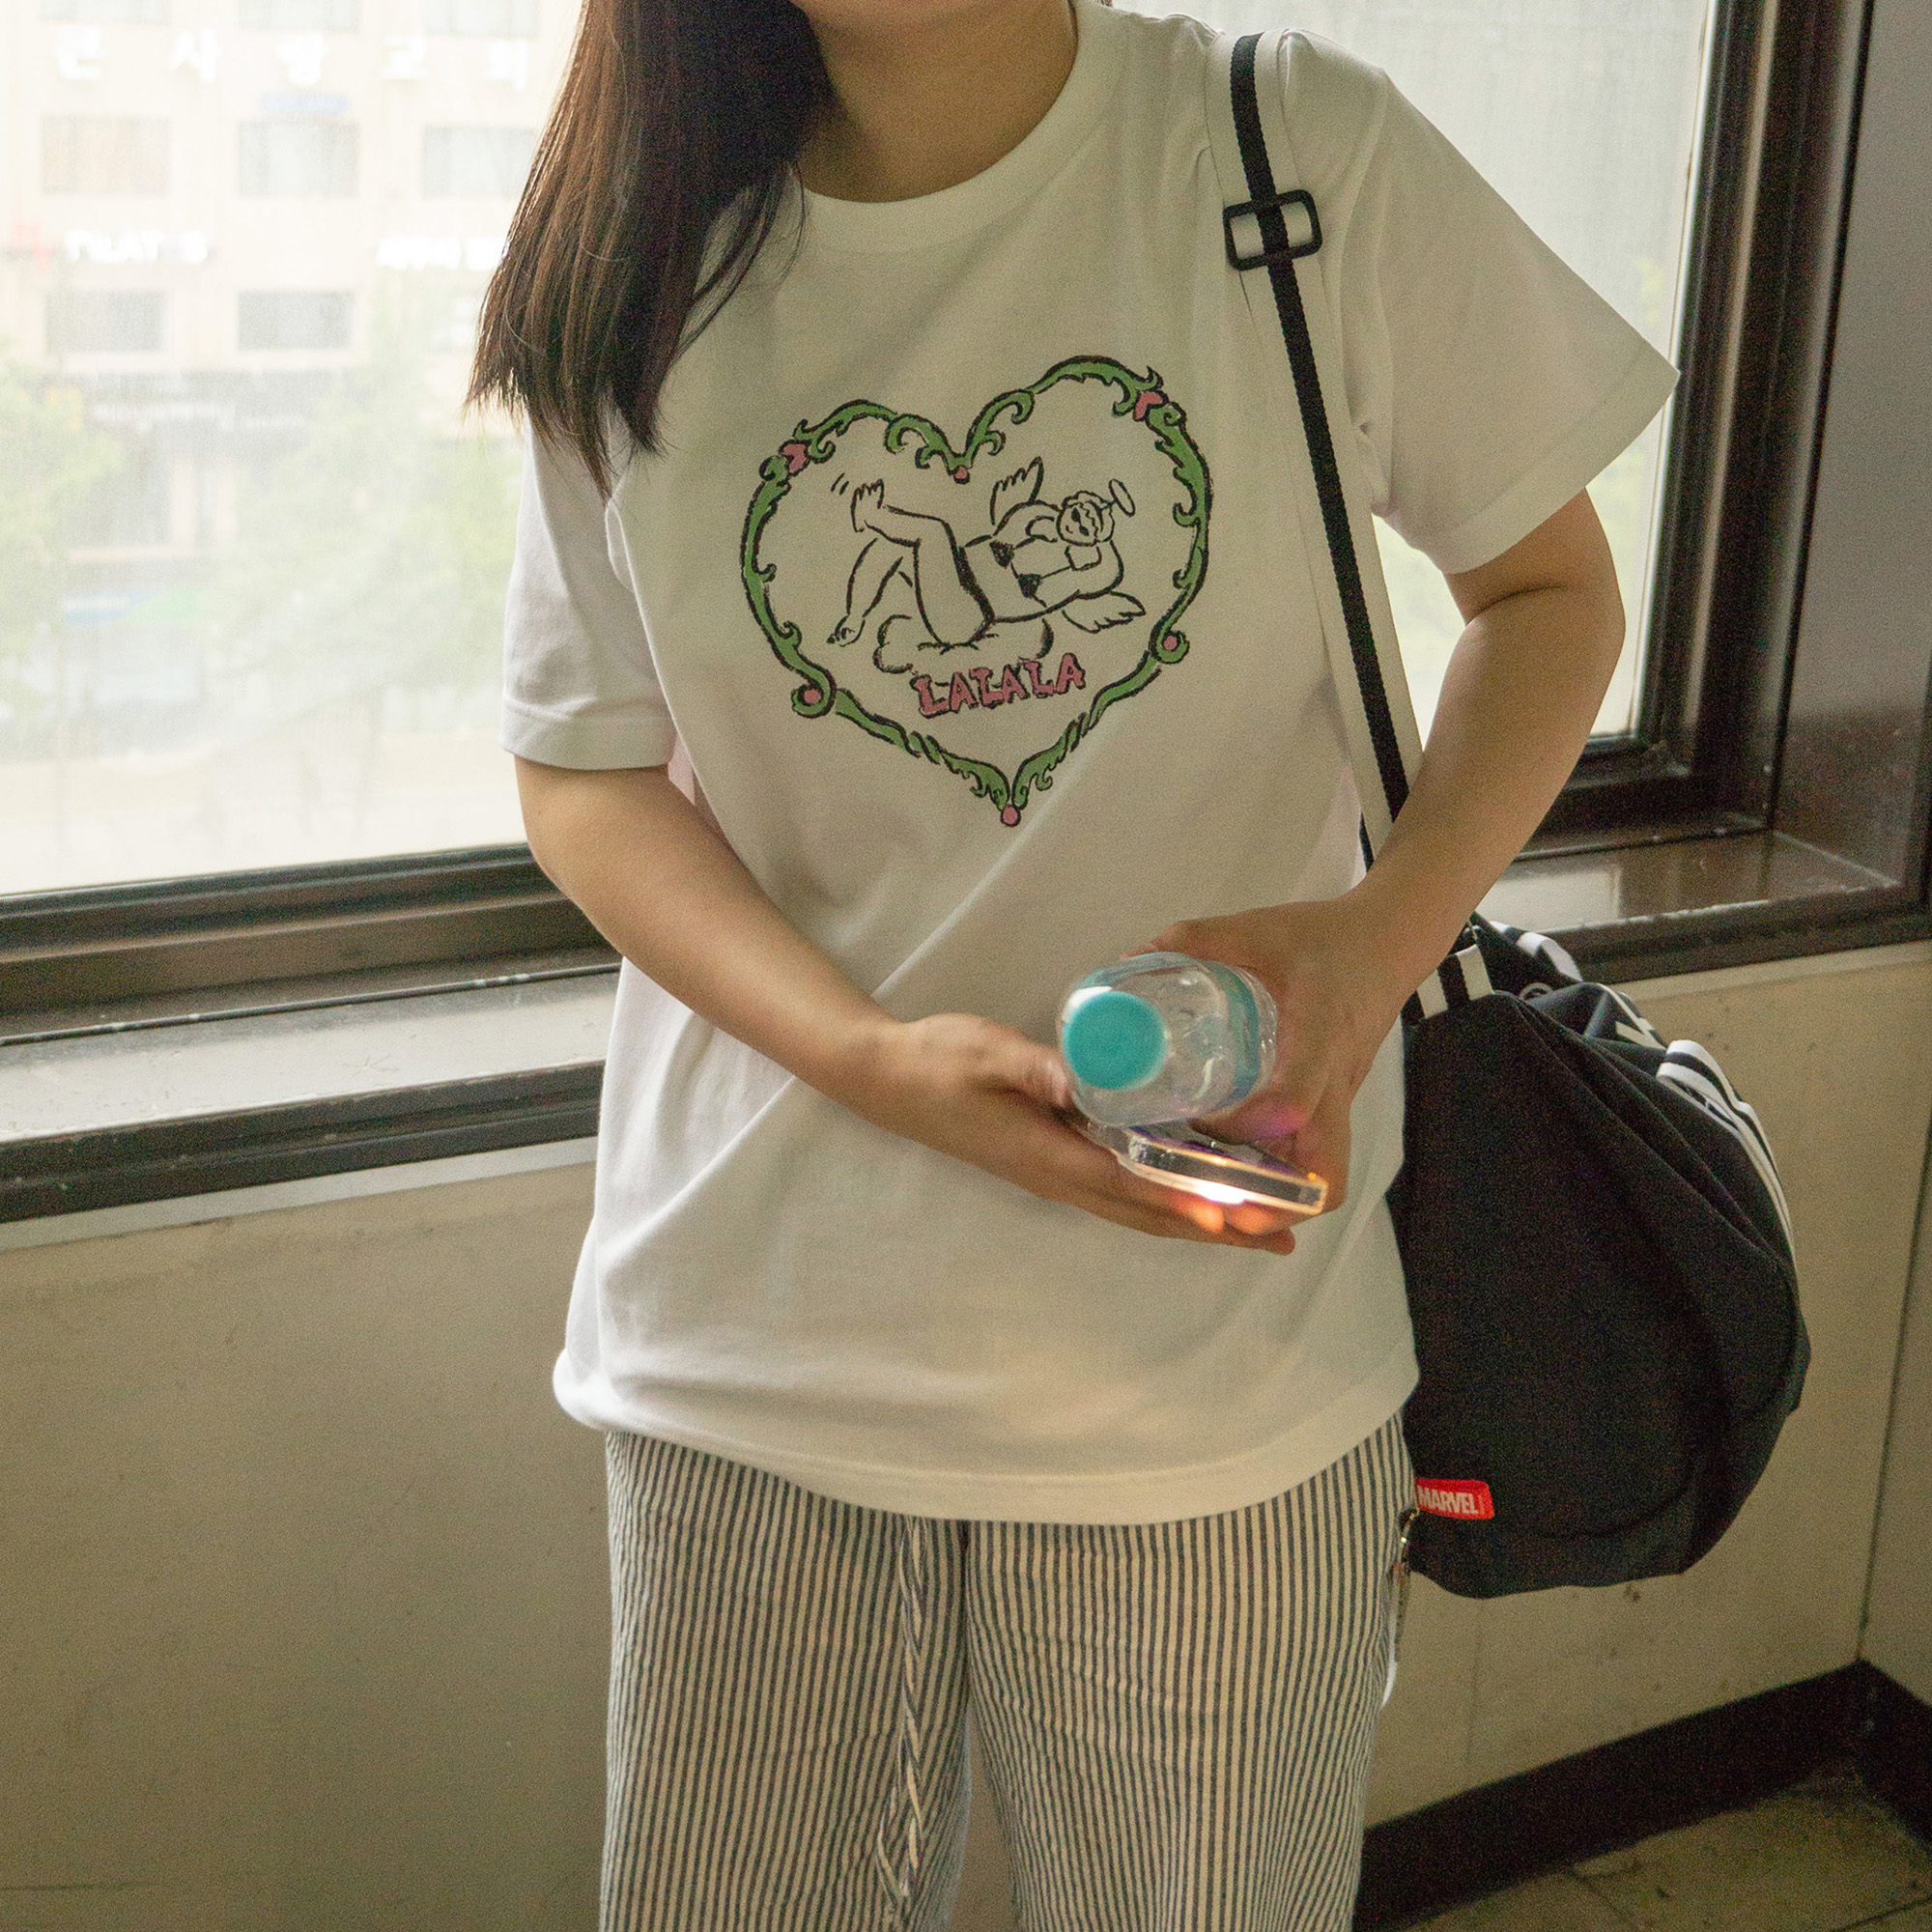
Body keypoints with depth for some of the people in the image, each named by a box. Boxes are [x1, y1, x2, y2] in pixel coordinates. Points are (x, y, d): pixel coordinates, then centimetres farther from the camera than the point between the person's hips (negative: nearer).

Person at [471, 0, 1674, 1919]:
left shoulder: (1305, 154, -6)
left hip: (1212, 1340, -1)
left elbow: (1548, 584, 5)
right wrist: (868, 1059, -16)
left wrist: (1388, 929, -15)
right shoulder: (649, 268, -1)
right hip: (766, 1312, 2)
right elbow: (584, 768, 3)